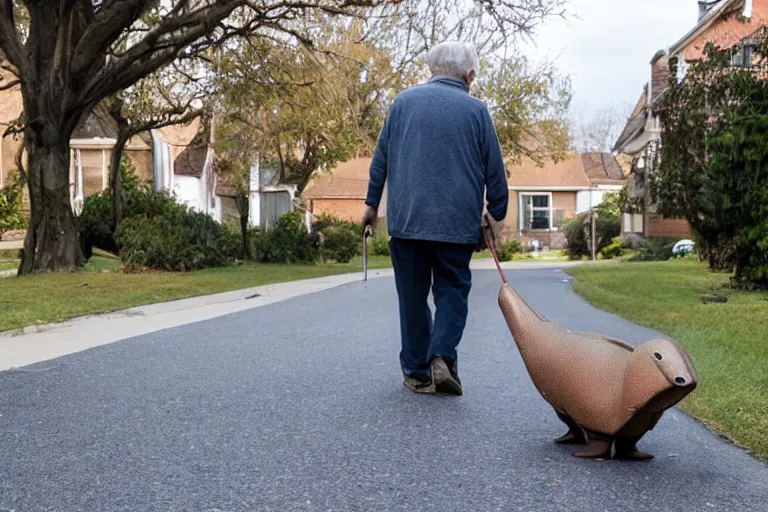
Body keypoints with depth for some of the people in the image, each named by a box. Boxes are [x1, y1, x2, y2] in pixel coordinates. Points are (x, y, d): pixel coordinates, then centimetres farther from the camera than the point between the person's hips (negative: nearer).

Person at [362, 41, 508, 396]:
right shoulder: (476, 109, 1)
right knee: (452, 292, 9)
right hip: (457, 222, -1)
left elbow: (381, 158, 9)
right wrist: (497, 213, 15)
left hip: (405, 218, 2)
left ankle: (417, 371, 14)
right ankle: (442, 357, -10)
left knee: (412, 296, 10)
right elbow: (494, 170, 4)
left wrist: (372, 203, 17)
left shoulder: (404, 101, 7)